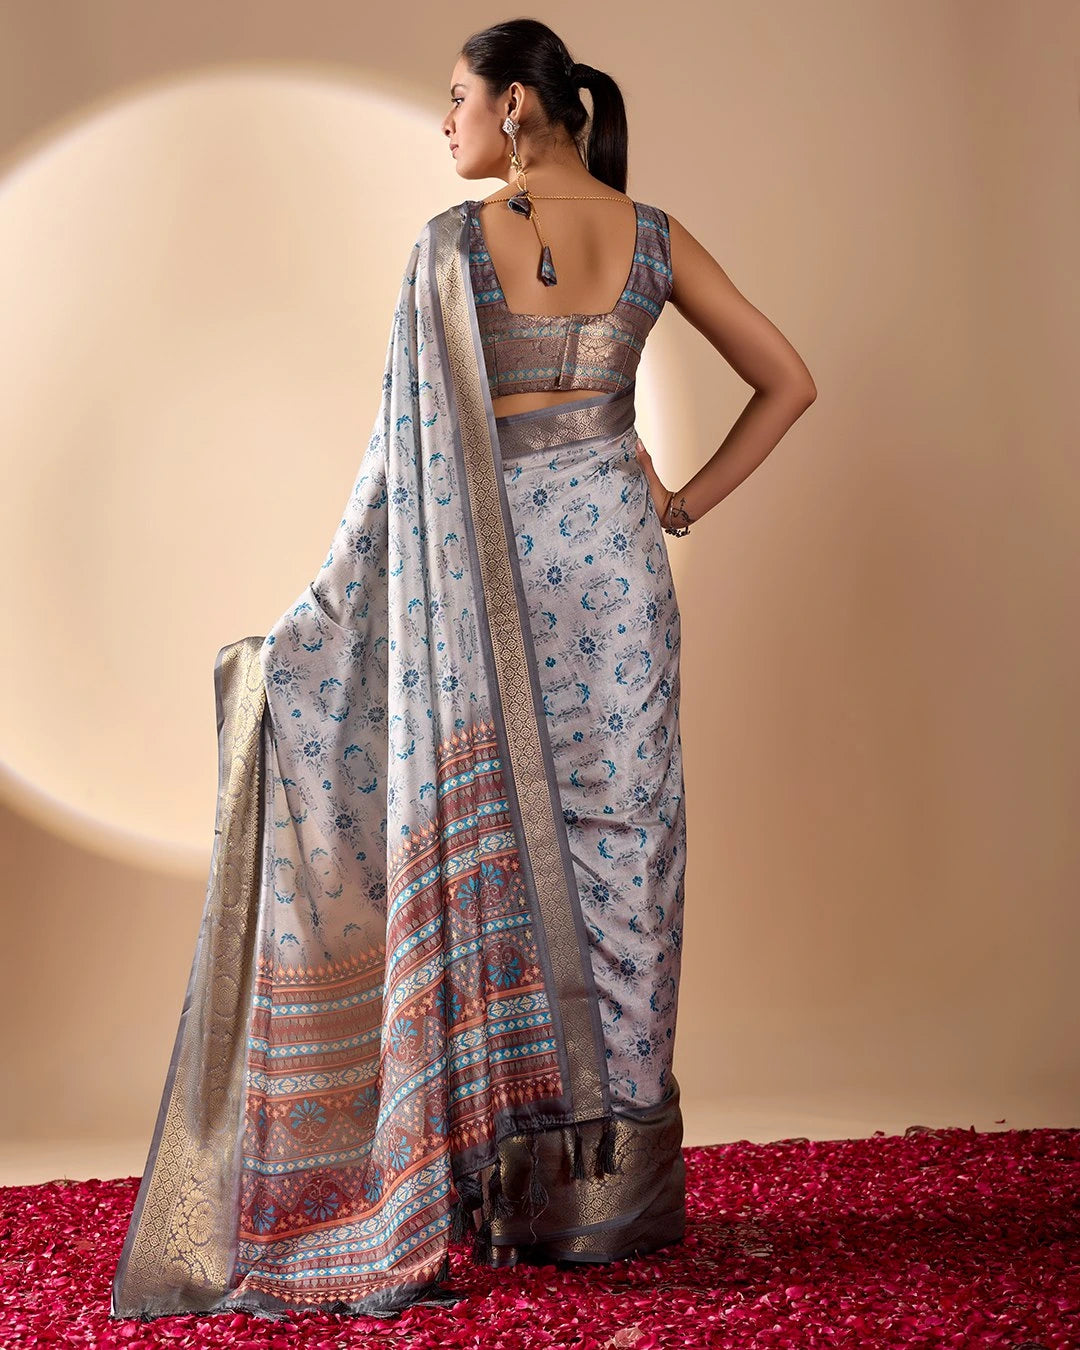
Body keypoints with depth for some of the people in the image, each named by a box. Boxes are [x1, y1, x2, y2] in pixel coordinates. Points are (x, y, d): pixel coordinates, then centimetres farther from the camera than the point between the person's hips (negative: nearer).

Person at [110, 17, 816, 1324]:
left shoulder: (452, 244, -7)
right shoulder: (653, 239, 4)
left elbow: (414, 447, -9)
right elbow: (788, 382, 7)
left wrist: (316, 620, -3)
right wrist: (687, 501, 10)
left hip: (484, 571, -3)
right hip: (614, 558, 3)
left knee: (481, 847, 4)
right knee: (614, 845, 8)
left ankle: (477, 1188, 8)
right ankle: (609, 1191, 14)